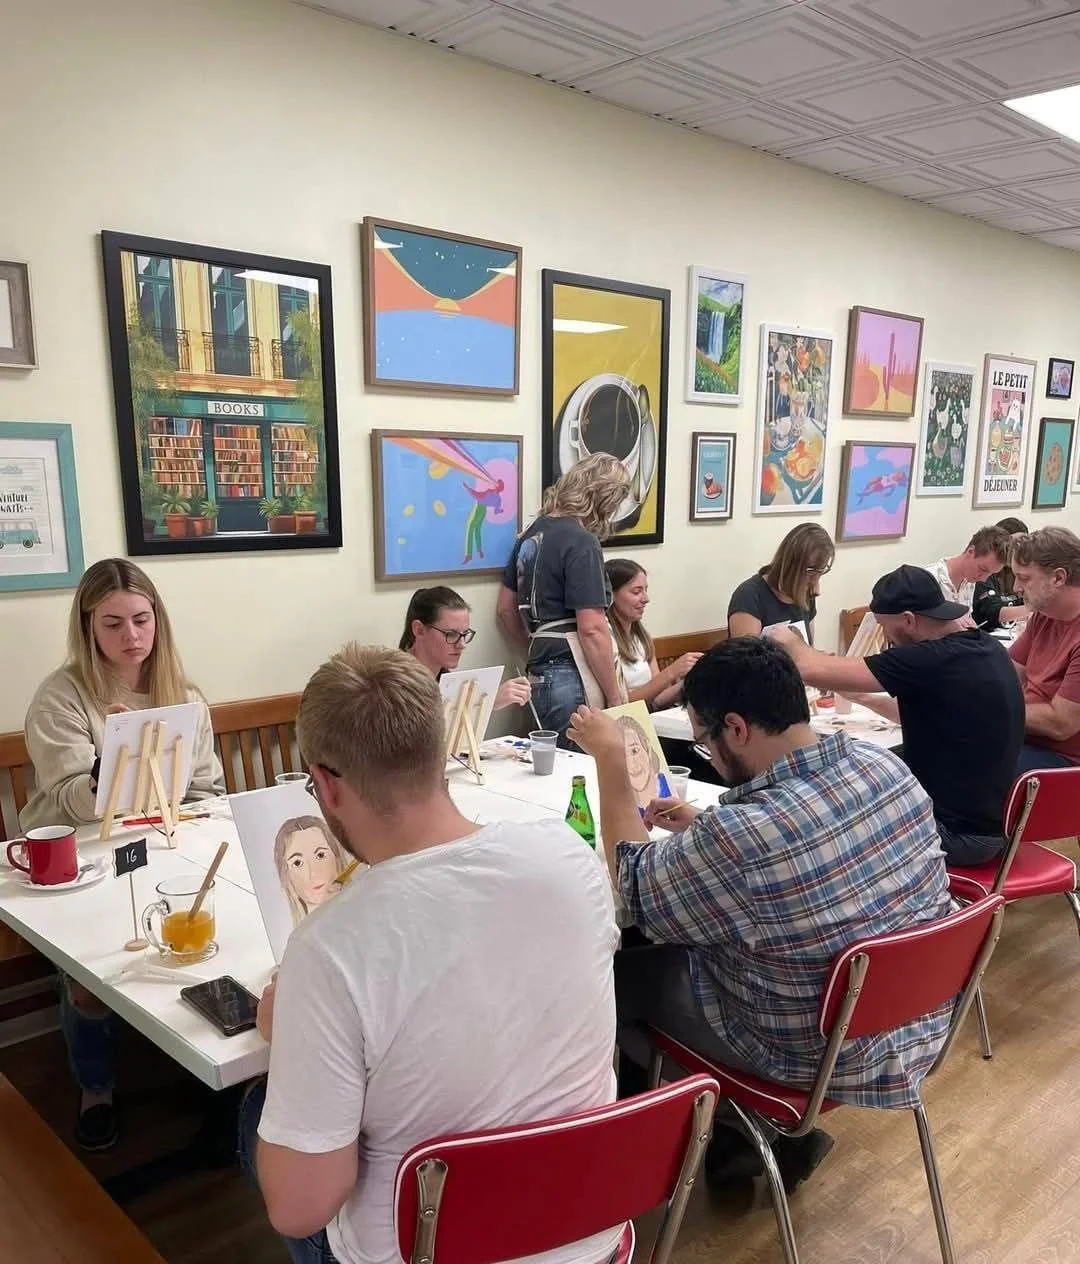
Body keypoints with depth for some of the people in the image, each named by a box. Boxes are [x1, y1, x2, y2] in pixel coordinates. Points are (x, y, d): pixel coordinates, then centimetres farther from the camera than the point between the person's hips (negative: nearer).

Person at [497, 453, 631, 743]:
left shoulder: (532, 532, 12)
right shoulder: (581, 543, -14)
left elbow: (506, 610, 18)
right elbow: (592, 629, -19)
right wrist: (615, 698, -12)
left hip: (542, 676, 9)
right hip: (574, 680, -8)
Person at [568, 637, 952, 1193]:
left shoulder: (739, 839, -34)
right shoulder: (887, 767, -11)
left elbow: (636, 886, -14)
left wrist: (609, 756, -10)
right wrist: (707, 826, 8)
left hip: (821, 1057, -7)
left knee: (619, 972, 11)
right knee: (684, 942, 23)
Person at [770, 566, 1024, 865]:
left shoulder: (932, 660, -26)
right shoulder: (985, 647, 2)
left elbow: (812, 669, -24)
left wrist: (790, 642, -3)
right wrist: (862, 696, 16)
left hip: (960, 832, -8)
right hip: (990, 817, 8)